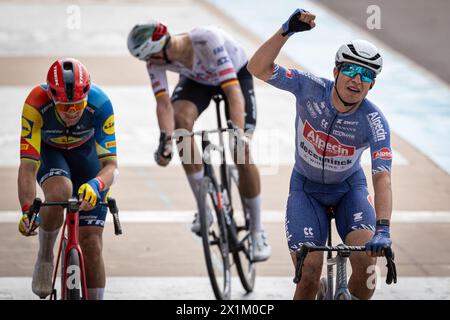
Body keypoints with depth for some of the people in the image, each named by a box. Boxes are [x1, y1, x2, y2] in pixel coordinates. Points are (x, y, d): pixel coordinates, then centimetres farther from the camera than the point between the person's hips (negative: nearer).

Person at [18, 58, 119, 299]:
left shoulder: (100, 104, -34)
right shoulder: (36, 105, -37)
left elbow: (110, 165, -35)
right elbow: (28, 165, -37)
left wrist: (96, 186, -57)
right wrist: (27, 211, -51)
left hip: (86, 151, 1)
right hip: (48, 151, -1)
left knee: (91, 243, -8)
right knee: (59, 192, -35)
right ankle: (45, 256, -9)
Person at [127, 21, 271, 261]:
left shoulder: (207, 42, -43)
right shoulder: (156, 58, -29)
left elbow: (233, 92, -46)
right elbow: (163, 103, -32)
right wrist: (165, 139, -49)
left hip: (236, 73, -4)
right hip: (197, 79, 4)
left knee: (242, 154, -15)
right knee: (180, 119, -28)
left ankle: (257, 231, 3)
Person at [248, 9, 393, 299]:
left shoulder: (374, 121, -26)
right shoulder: (311, 89, -23)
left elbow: (383, 178, -34)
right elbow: (258, 68, -28)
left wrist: (383, 230, -49)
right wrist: (287, 31, -43)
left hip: (349, 188, 0)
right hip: (306, 189, 0)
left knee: (366, 258, -26)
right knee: (309, 274, -16)